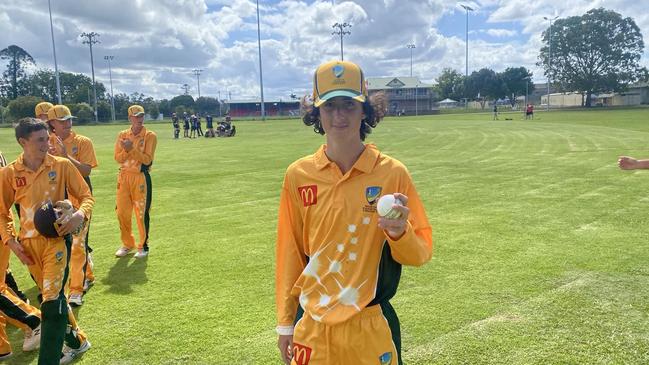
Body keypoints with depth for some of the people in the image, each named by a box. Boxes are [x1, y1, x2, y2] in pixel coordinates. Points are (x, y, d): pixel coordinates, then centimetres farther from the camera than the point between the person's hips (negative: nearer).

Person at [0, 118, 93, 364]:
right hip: (28, 244, 3)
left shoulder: (62, 165, -5)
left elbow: (86, 195, 0)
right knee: (52, 296, 17)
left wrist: (80, 215, -20)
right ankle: (76, 342, 38)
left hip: (56, 239, -3)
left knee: (52, 301, -10)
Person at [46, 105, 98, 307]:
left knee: (77, 243, -8)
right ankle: (88, 275, 36)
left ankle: (77, 290, -2)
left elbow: (86, 171, -15)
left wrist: (66, 155, -25)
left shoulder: (82, 142, -6)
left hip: (79, 197, -5)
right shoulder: (48, 143, 5)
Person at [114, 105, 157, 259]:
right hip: (124, 176, 4)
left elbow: (147, 159, -13)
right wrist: (126, 149, -17)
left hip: (141, 177, -4)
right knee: (122, 212, 8)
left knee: (141, 213, -1)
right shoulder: (122, 135, 8)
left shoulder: (150, 136, -4)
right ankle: (127, 244, 26)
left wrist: (132, 148, -21)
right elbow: (118, 158, 1)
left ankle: (143, 246, 14)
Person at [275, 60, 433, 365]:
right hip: (311, 328, 1)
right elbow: (289, 253, 3)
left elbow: (421, 253, -3)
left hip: (371, 327, -1)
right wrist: (285, 324, 8)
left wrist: (399, 232, -24)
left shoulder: (392, 173, -8)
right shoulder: (298, 175, -4)